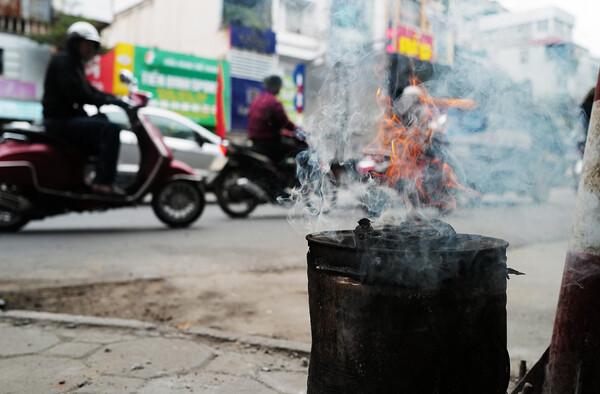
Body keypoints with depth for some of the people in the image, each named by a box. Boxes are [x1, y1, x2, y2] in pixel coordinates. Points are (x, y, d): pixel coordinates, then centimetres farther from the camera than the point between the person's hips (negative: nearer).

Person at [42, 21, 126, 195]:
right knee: (111, 129, -23)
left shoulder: (75, 63, 22)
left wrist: (117, 99, 5)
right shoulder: (62, 60, -9)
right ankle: (103, 182, -28)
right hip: (61, 121, -11)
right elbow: (77, 94, -23)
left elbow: (89, 91, 19)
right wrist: (110, 101, -22)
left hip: (70, 118, 11)